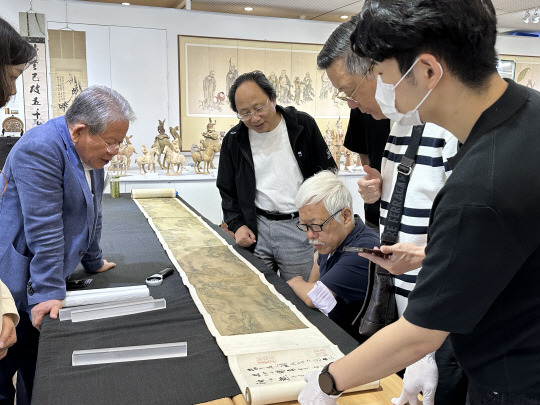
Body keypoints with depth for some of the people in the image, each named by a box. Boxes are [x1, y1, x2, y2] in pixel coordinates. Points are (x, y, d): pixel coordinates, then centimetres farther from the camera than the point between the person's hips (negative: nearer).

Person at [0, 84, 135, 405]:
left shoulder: (90, 152, 7)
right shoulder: (40, 149, -22)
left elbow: (91, 214, 17)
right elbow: (44, 229, -25)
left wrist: (94, 263, 24)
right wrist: (49, 292, -23)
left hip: (49, 274, 8)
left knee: (38, 371, 15)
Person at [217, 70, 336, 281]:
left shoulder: (303, 124, -2)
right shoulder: (234, 140, 3)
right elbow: (227, 190, 13)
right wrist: (237, 224, 0)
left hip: (299, 226, -1)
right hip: (256, 227, 2)